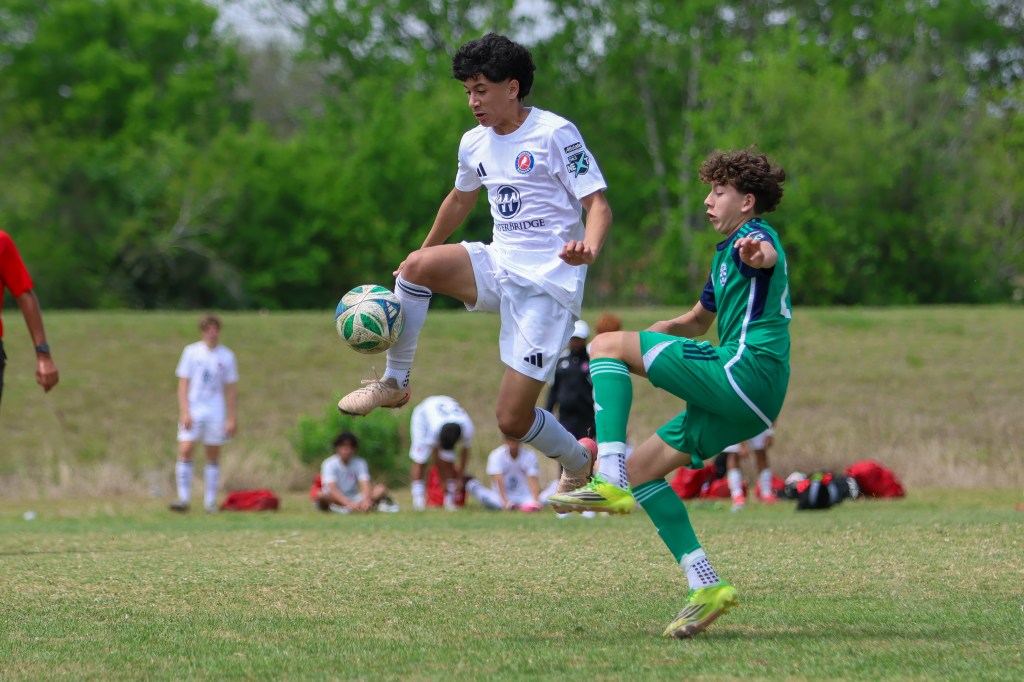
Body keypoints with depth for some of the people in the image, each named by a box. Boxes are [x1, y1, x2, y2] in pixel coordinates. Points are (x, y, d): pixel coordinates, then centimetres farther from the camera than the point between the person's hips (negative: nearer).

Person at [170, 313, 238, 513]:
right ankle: (183, 498, -11)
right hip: (193, 411, -1)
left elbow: (230, 390, 8)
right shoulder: (191, 352, 2)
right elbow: (183, 384, 0)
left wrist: (232, 419, 4)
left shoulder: (226, 356, 5)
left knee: (213, 457, 3)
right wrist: (185, 412, -9)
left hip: (216, 414, 1)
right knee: (185, 451, -13)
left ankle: (210, 502, 9)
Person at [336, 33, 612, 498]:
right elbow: (461, 198, 30)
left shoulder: (554, 134, -11)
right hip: (498, 266, 6)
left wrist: (587, 249, -34)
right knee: (417, 265, -24)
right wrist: (425, 250, 36)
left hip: (548, 284, -6)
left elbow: (598, 205, -13)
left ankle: (580, 462, 22)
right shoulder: (474, 144, 9)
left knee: (512, 419, -9)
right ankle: (395, 383, -8)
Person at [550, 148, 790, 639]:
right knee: (640, 470, 10)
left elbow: (767, 256, -29)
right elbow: (698, 321, 44)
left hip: (746, 369, -10)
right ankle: (705, 587, 0)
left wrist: (757, 253, -54)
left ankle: (611, 482, -25)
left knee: (607, 345, -10)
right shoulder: (725, 255, 30)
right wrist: (645, 337, 31)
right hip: (751, 400, 10)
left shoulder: (754, 236, -2)